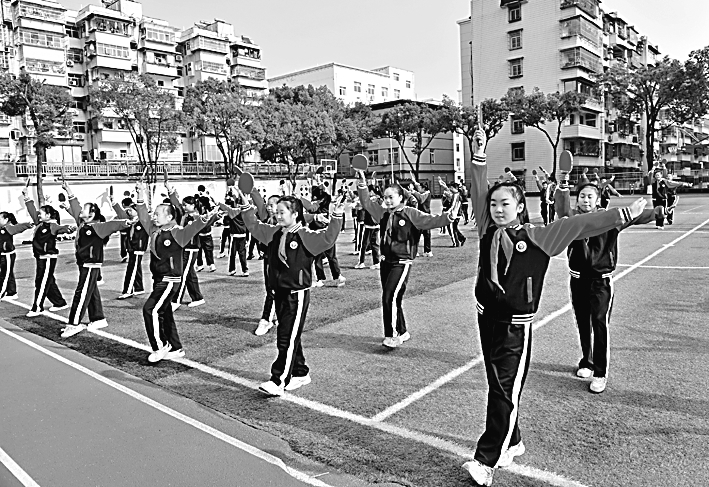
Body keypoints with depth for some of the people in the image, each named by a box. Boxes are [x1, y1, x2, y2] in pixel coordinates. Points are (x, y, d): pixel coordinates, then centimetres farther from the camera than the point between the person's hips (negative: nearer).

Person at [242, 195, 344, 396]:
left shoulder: (306, 236, -12)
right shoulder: (274, 233, 8)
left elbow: (328, 238, -26)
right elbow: (253, 225, 22)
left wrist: (336, 217, -35)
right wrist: (248, 209, 14)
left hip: (297, 295, -7)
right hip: (279, 293, 8)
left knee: (288, 339, -4)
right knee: (288, 338, 15)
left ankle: (278, 381, 0)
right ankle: (301, 374, 30)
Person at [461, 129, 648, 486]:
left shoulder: (537, 237, -7)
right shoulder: (489, 231, 2)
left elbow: (580, 225, -10)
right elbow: (478, 192, -2)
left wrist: (626, 213, -13)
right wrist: (478, 155, -11)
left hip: (515, 325, -5)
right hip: (486, 319, 5)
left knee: (506, 392, -1)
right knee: (497, 387, 17)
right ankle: (512, 443, 36)